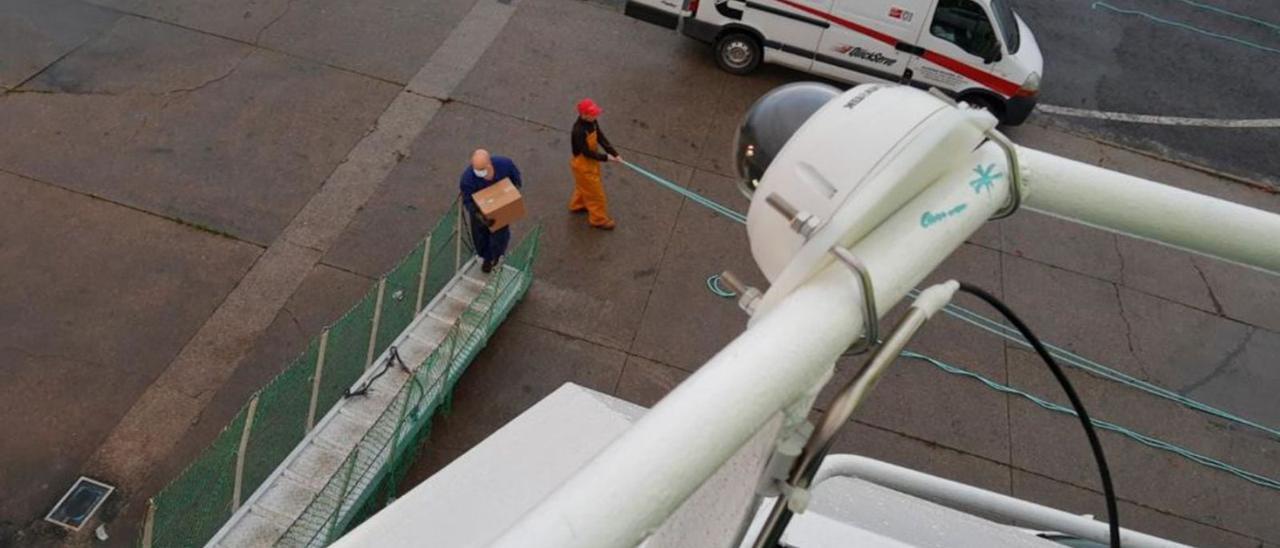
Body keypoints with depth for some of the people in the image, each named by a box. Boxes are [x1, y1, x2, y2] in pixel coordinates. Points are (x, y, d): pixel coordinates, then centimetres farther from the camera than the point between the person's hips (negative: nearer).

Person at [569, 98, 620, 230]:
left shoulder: (592, 123, -11)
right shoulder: (579, 131, -35)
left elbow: (601, 139, -5)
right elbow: (586, 152, -30)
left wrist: (614, 153, -14)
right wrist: (606, 158, -23)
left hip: (591, 161, 8)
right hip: (583, 165, -8)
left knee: (584, 186, 31)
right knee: (595, 192, 8)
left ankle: (577, 205, 57)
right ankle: (599, 219, 28)